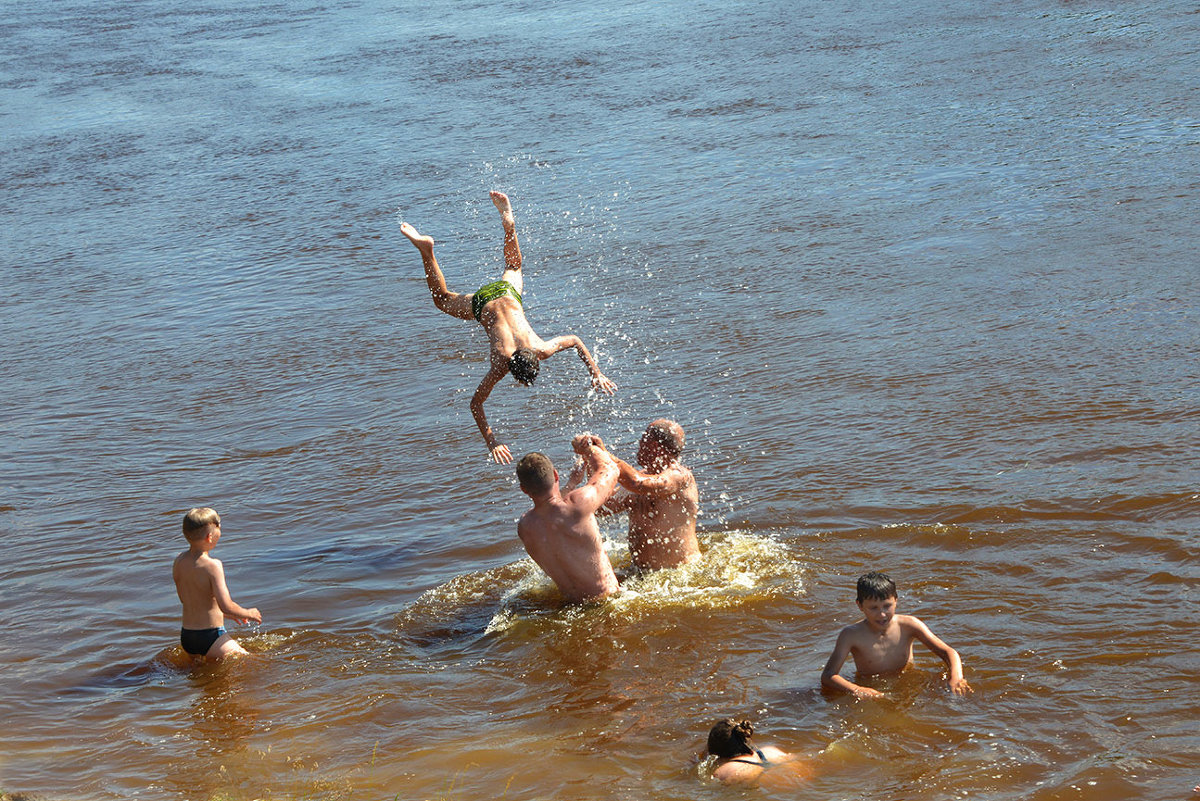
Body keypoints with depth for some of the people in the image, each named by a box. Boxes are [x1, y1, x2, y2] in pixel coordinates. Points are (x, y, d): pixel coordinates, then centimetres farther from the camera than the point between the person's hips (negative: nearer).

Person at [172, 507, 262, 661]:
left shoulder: (178, 561, 3)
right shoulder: (212, 566, -19)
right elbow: (226, 606, -23)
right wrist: (248, 613, -2)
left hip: (186, 637, 7)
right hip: (211, 636, -7)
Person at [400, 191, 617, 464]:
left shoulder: (542, 350, -30)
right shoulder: (501, 365, -35)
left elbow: (576, 341, -14)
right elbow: (475, 404, -29)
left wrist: (596, 374, -15)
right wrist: (491, 441, -35)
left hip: (507, 293, 2)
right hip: (483, 304, -2)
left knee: (513, 269, 34)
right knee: (442, 299, 23)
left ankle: (507, 221, 42)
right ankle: (425, 249, 21)